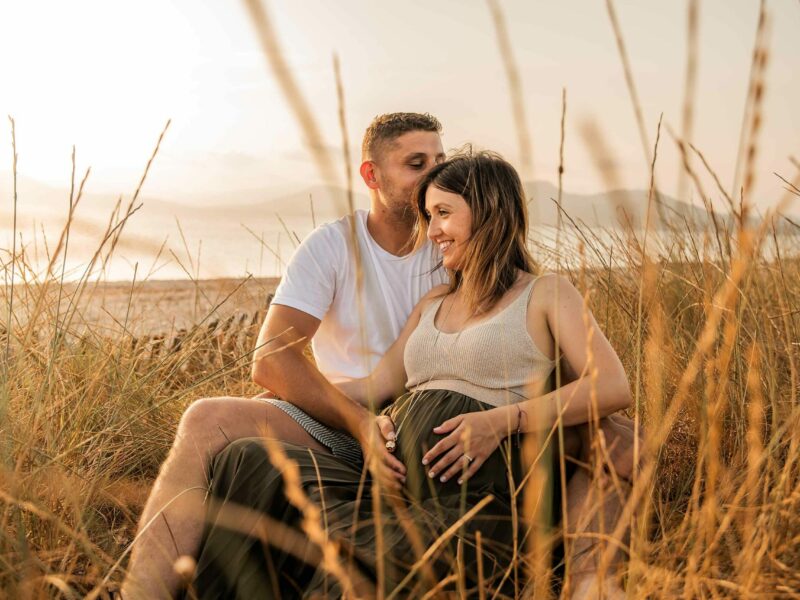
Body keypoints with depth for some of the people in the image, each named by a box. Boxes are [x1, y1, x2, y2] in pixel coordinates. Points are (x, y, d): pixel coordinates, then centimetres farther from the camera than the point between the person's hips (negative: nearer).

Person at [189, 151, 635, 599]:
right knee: (250, 461, -19)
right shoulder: (433, 304, 29)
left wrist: (502, 420, -15)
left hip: (477, 494, -6)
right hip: (395, 484, 7)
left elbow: (613, 388, -6)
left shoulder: (544, 293, 9)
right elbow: (376, 388, 20)